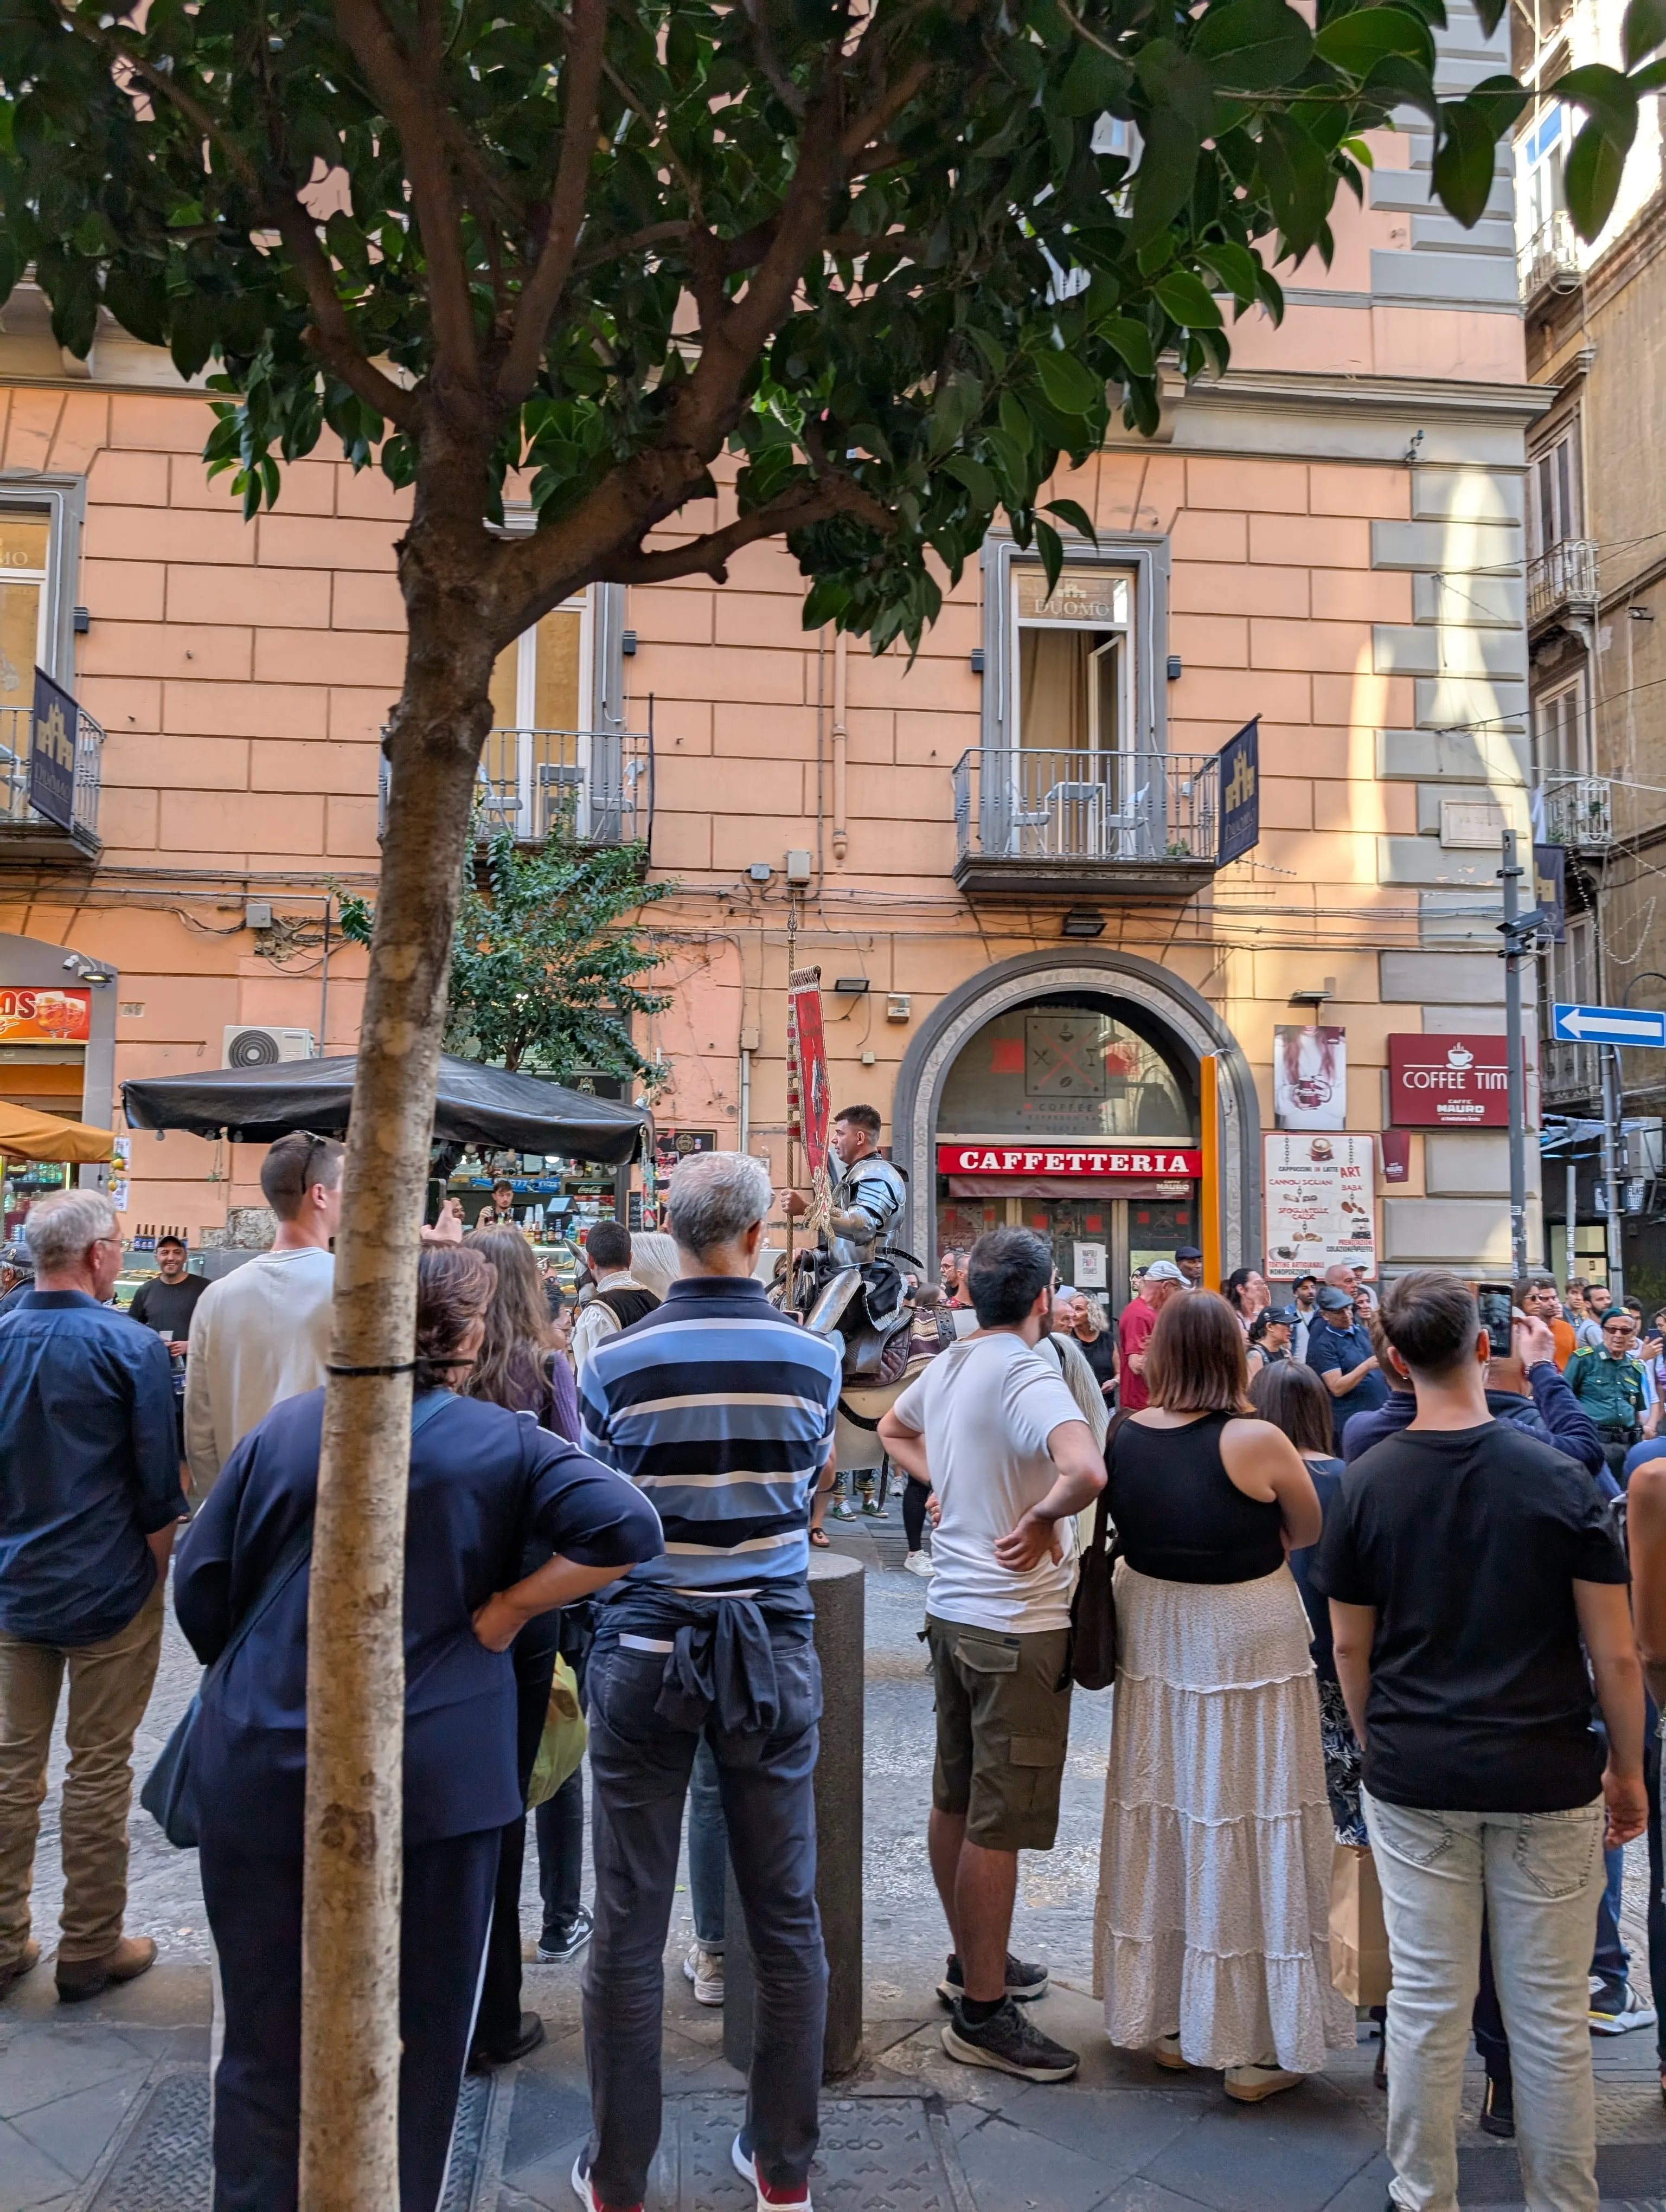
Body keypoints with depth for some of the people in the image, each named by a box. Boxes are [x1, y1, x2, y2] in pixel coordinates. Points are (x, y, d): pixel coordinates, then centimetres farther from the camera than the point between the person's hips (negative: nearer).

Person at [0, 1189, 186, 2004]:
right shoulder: (132, 1348, -17)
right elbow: (158, 1487, -14)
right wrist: (156, 1571, 2)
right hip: (109, 1589, -4)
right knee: (99, 1769, 7)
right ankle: (89, 1950, 19)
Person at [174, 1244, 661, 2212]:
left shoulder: (280, 1430, -1)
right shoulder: (502, 1442, -8)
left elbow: (199, 1587, 4)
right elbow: (629, 1527, -19)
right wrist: (503, 1612, -9)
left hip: (260, 1771, 3)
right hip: (436, 1777, -2)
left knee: (267, 2037, 19)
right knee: (415, 2041, 16)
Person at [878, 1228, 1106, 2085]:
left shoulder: (945, 1368, 5)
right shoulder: (1029, 1377, -21)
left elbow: (893, 1430, 26)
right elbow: (1087, 1472, -39)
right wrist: (1043, 1517, -21)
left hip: (952, 1609, 9)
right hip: (1018, 1626, -9)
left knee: (955, 1799, 19)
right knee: (998, 1823, 2)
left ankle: (972, 1961, 36)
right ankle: (982, 2012, 13)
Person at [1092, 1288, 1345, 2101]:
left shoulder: (1124, 1435, -7)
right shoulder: (1256, 1441, -19)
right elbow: (1308, 1532, -5)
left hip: (1152, 1646, 5)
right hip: (1246, 1647, -5)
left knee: (1164, 1822, 17)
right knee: (1245, 1830, 7)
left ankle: (1165, 2019, 32)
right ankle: (1255, 2047, 20)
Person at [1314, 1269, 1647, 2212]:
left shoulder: (1368, 1482, -7)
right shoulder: (1558, 1477, -12)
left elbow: (1350, 1647, 1)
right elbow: (1617, 1654, -7)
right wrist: (1629, 1770, 7)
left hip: (1415, 1779, 1)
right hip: (1546, 1779, -1)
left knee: (1428, 2006, 12)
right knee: (1551, 2015, 14)